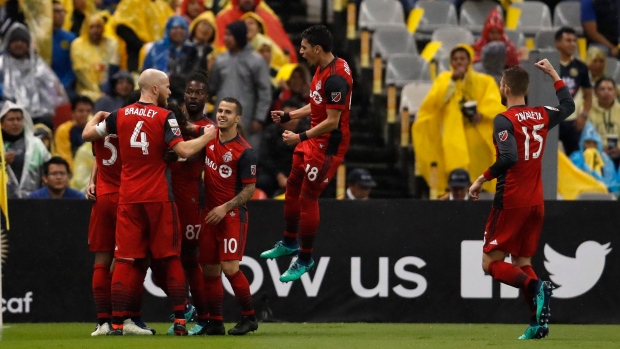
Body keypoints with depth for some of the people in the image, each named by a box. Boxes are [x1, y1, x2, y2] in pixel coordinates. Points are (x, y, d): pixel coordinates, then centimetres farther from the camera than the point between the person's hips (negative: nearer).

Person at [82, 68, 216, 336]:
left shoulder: (120, 115, 4)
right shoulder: (165, 117, -7)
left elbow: (87, 134, 13)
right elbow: (184, 150, -15)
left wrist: (97, 117, 34)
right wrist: (207, 136, 1)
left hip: (128, 198, 3)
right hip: (158, 198, -3)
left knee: (125, 261, 2)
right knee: (171, 259, 5)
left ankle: (117, 323, -5)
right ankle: (179, 320, 1)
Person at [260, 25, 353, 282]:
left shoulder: (335, 78, -26)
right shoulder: (322, 69, 5)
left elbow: (332, 121, -25)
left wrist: (301, 137, -24)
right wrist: (288, 116, 15)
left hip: (328, 145, -10)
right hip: (313, 141, 10)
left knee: (307, 199, -3)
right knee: (292, 188, 19)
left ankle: (305, 259, 10)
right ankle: (289, 243, 37)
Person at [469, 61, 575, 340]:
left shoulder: (504, 120, -12)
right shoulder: (541, 115, 8)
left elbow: (509, 157, -26)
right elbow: (568, 106, 28)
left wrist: (482, 178, -16)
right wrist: (554, 74, 33)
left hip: (510, 202, -7)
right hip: (536, 202, 7)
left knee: (491, 263, -1)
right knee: (522, 263, 15)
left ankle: (535, 286, -26)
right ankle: (538, 322, 0)